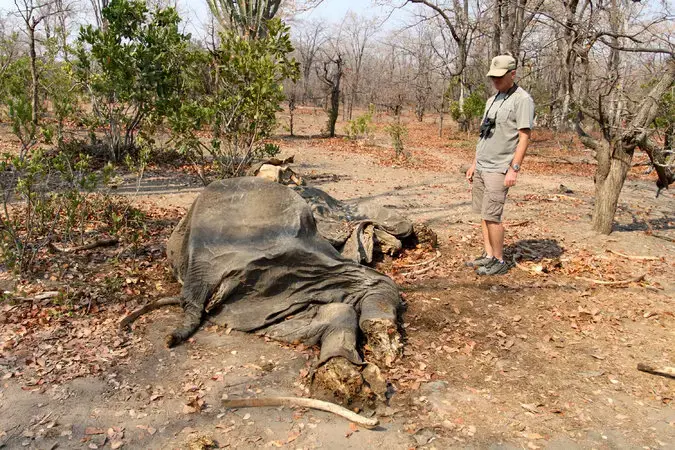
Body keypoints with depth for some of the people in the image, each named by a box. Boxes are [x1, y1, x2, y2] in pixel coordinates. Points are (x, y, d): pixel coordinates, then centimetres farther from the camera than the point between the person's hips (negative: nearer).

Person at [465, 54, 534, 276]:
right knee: (484, 214, 10)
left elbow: (524, 137, -14)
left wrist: (514, 168, -20)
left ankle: (499, 261, 3)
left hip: (498, 169, -8)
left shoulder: (522, 99, -9)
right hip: (481, 167, 8)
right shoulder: (492, 100, 17)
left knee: (491, 216, -9)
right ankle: (488, 255, 18)